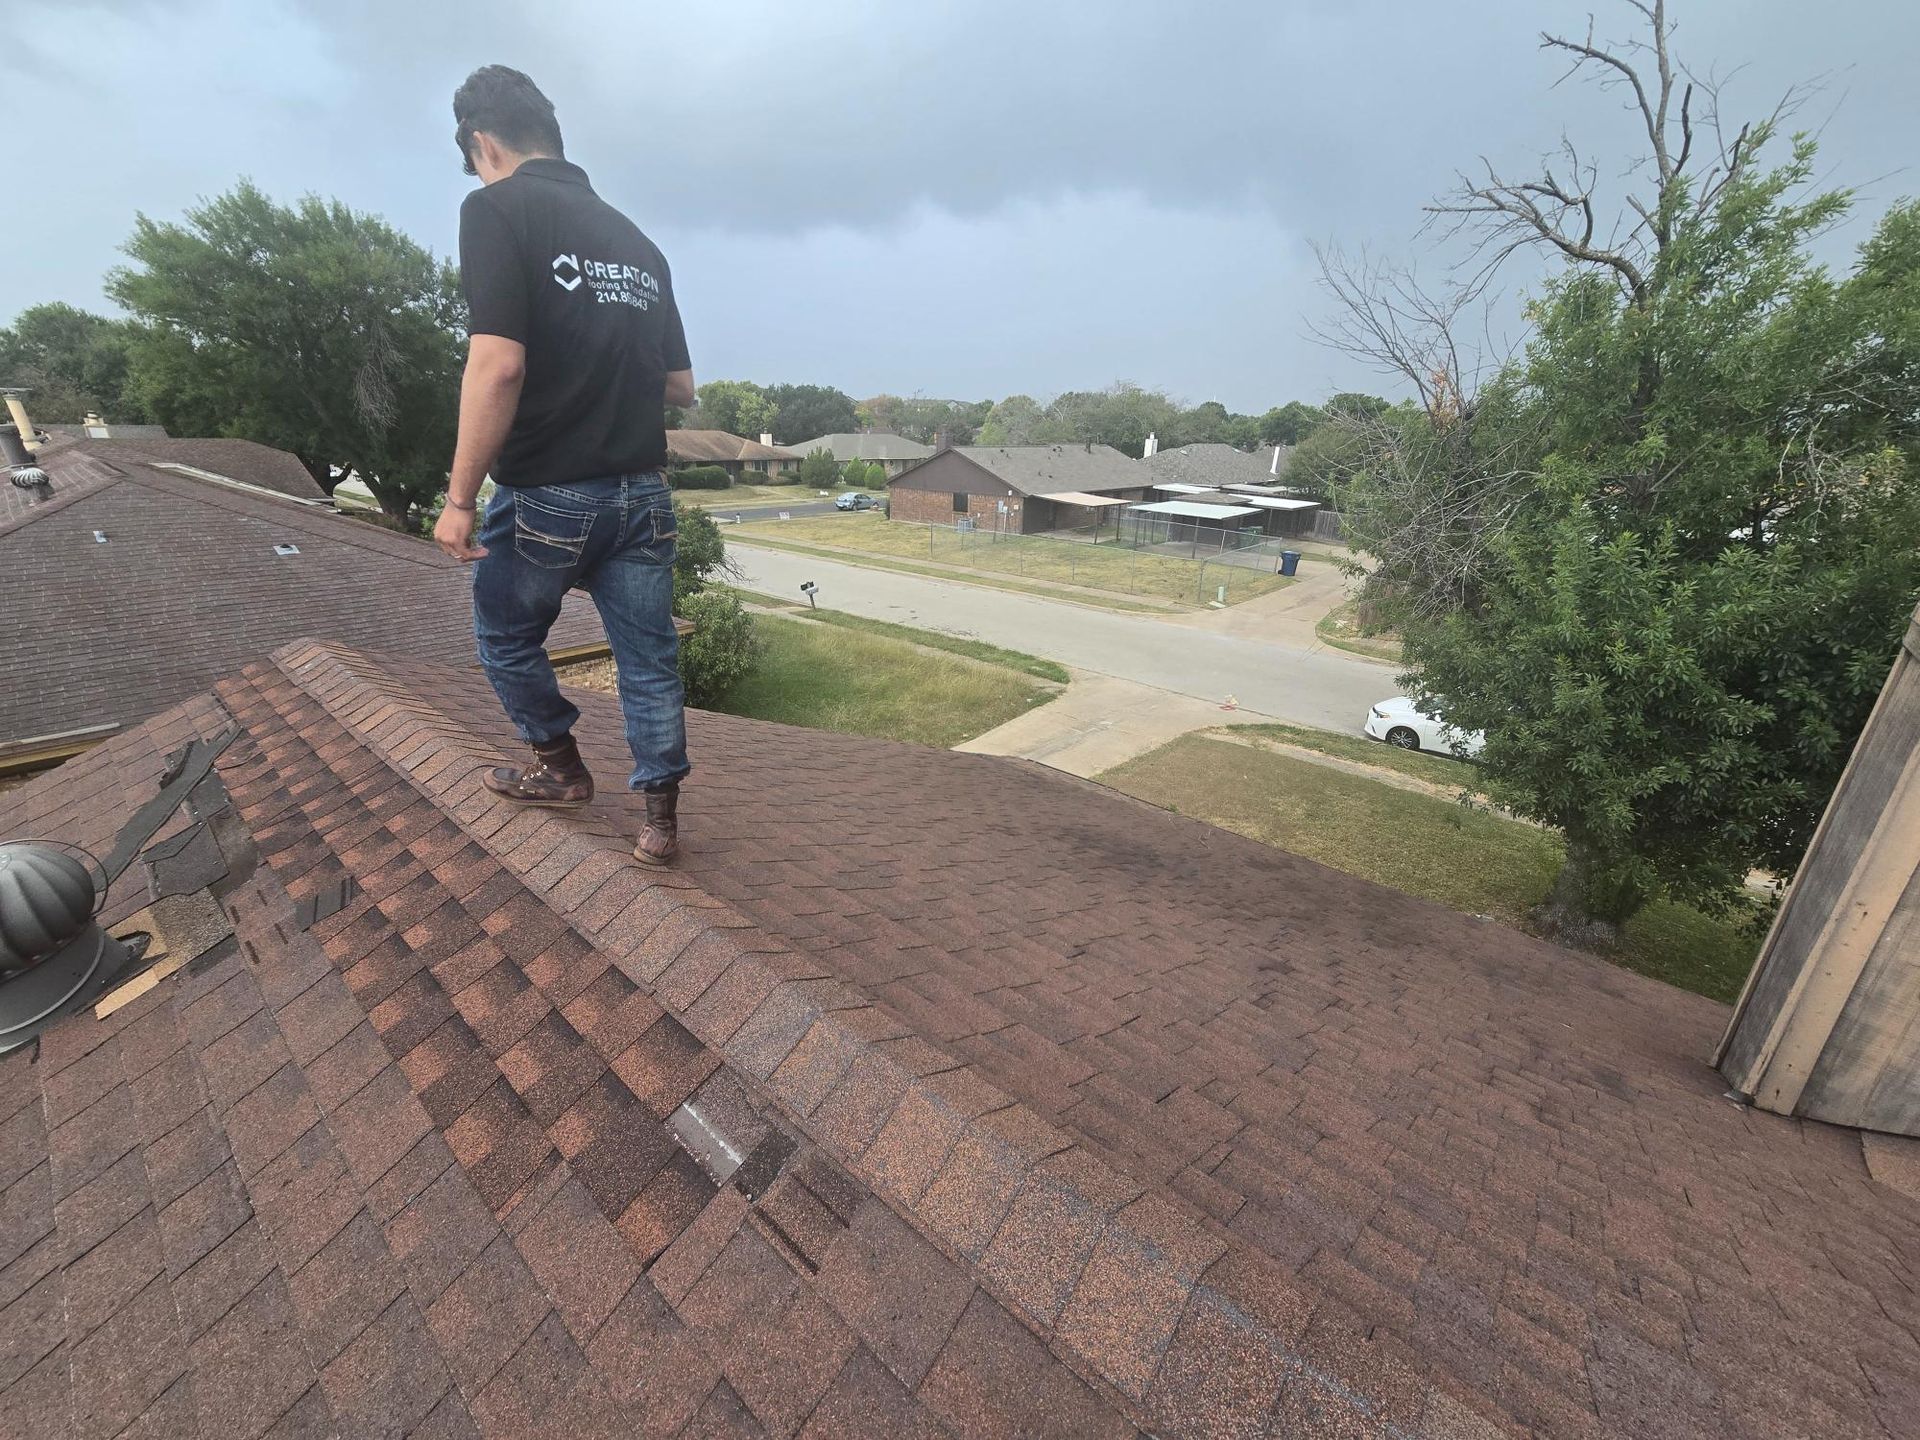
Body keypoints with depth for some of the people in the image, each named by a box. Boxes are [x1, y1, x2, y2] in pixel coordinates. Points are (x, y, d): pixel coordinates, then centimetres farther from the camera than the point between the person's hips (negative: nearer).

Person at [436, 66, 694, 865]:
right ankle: (661, 816, 16)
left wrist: (460, 498, -13)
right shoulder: (637, 240, 14)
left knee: (507, 638, 19)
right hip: (642, 493, 5)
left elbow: (500, 363, -18)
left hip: (547, 494, -5)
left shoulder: (497, 208, -5)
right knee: (649, 658, 9)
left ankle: (560, 767, 32)